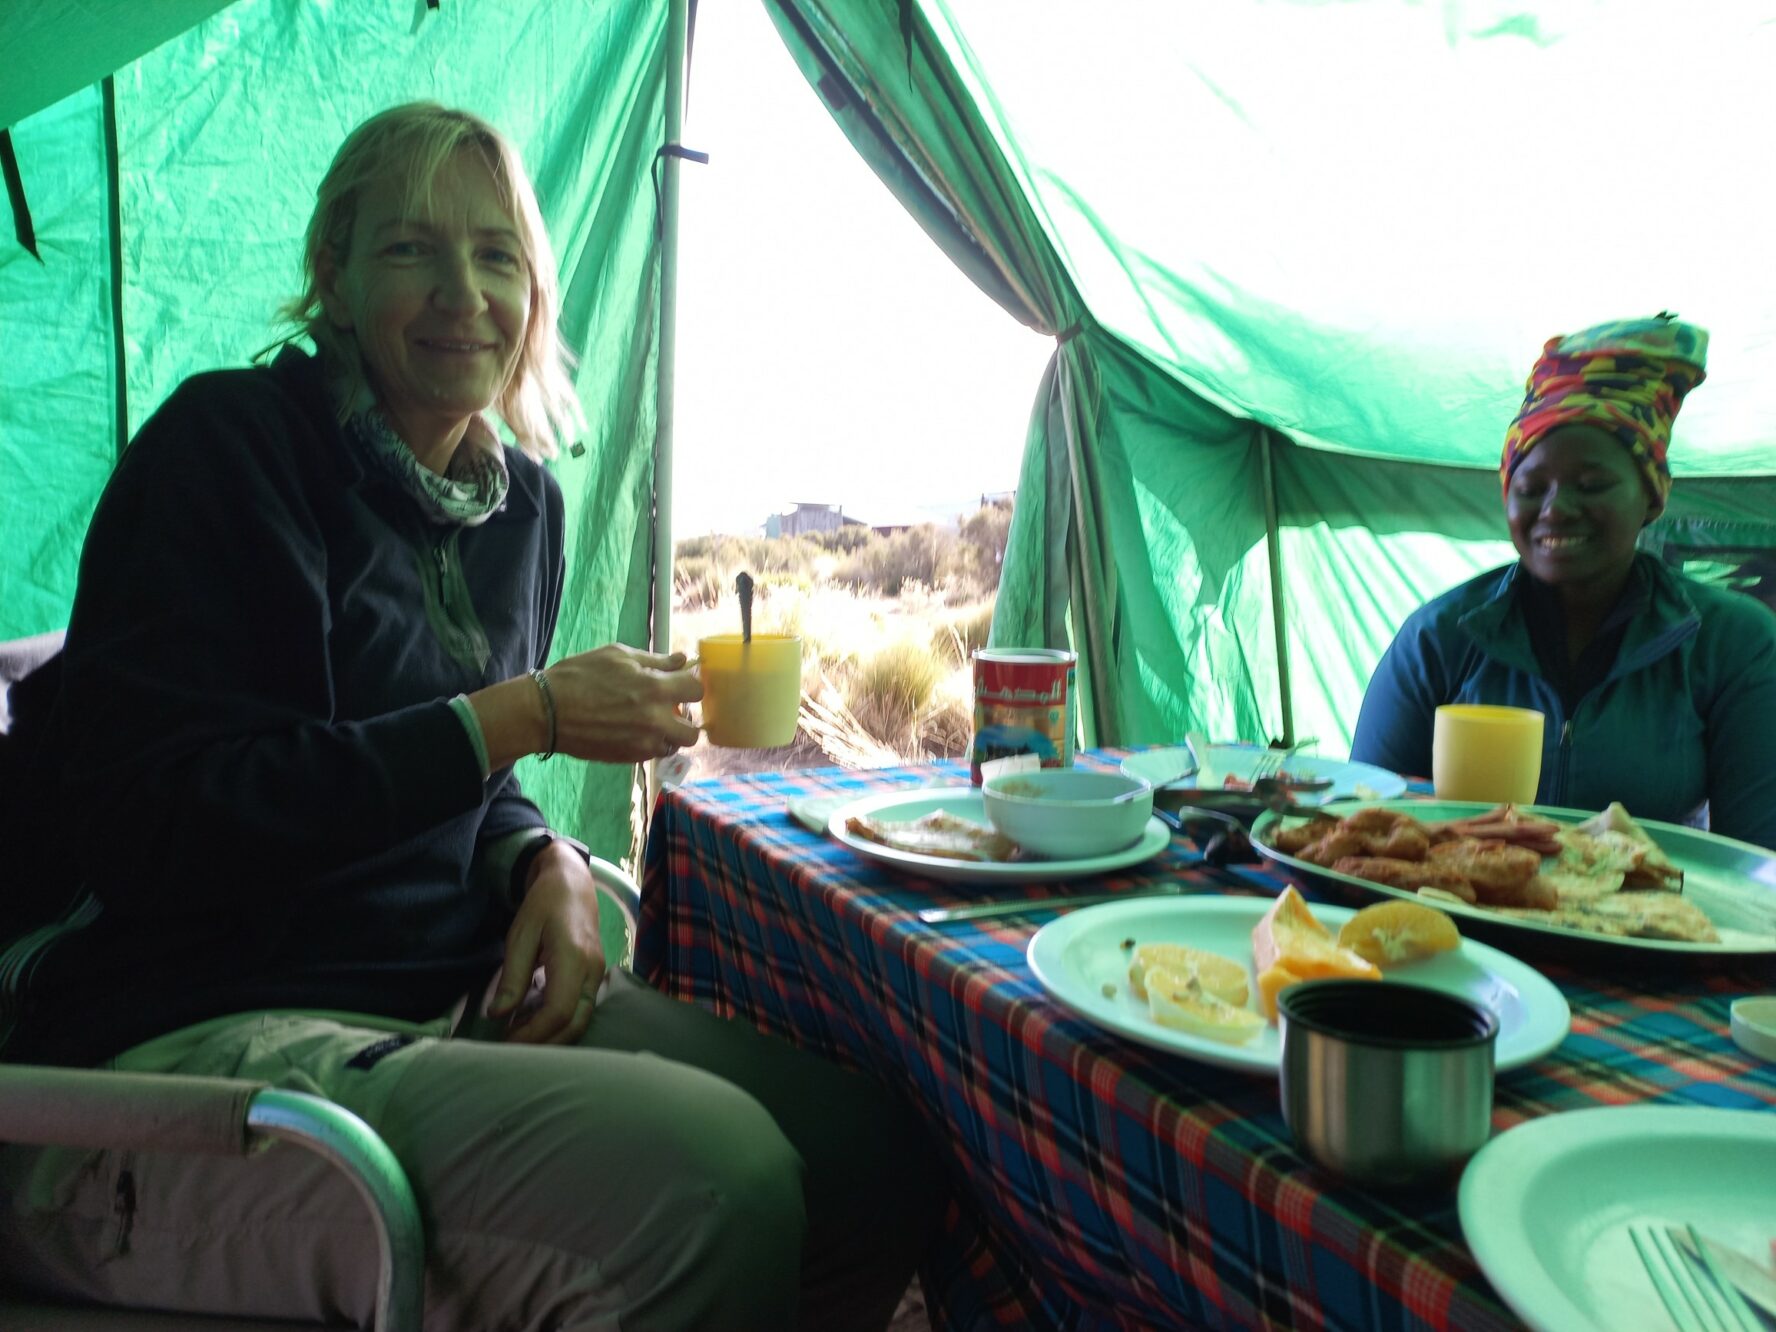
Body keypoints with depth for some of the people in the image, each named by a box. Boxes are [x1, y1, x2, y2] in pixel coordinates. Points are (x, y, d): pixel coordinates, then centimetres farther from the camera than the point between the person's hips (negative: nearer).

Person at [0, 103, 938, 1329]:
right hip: (192, 1041, -6)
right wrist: (528, 712, -19)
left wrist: (548, 862, -5)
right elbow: (152, 823, -18)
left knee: (881, 1155, -9)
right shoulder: (228, 445, -10)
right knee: (713, 1188, -29)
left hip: (456, 997, 7)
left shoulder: (522, 501, 10)